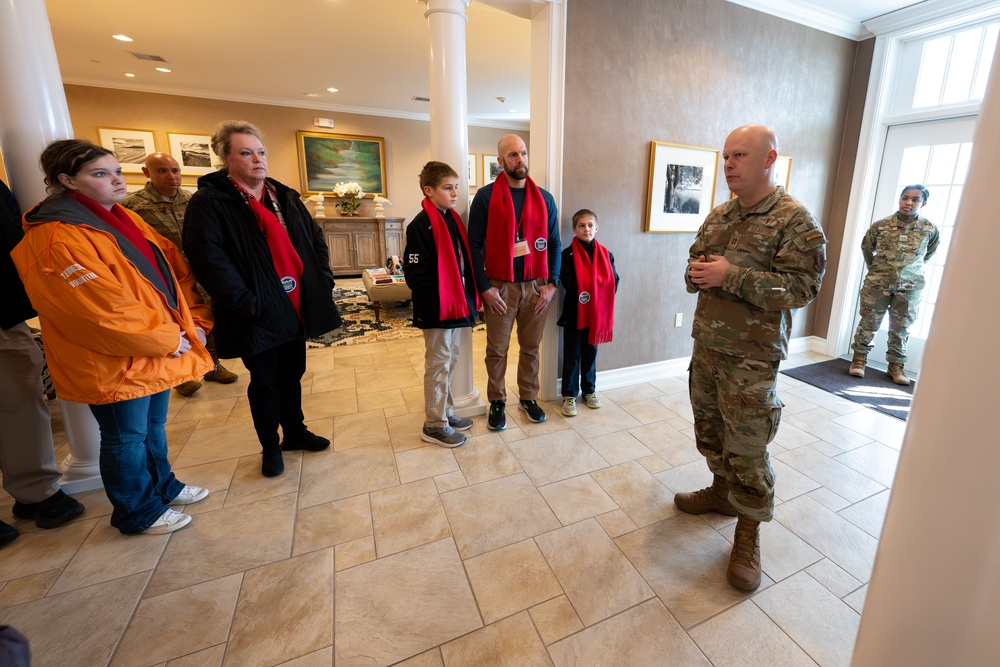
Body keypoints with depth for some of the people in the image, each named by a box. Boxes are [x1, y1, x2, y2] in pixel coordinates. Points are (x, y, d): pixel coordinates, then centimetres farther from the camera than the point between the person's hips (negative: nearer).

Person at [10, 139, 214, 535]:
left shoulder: (126, 221, 9)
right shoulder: (57, 240, -18)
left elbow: (176, 270, 7)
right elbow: (104, 310, -23)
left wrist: (194, 322, -4)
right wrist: (169, 340, -16)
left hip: (157, 353, 8)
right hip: (116, 363, -8)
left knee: (154, 428, 23)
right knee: (127, 438, 10)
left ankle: (162, 487, 43)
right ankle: (138, 513, 30)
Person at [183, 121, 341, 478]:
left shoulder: (286, 196, 10)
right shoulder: (209, 202, -9)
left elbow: (315, 238, 14)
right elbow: (208, 257, -19)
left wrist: (323, 278, 3)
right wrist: (245, 301, -23)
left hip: (297, 306, 5)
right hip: (259, 313, -5)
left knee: (292, 373, 18)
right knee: (264, 381, 9)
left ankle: (295, 431, 38)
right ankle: (270, 447, 28)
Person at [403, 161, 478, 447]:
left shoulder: (453, 219, 12)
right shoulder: (421, 225, -14)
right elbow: (415, 273, -18)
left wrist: (466, 299, 10)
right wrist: (437, 301, -17)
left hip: (455, 306, 8)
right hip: (436, 311, -8)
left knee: (450, 362, 17)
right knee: (438, 365, 2)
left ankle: (446, 412, 33)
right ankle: (434, 425, 16)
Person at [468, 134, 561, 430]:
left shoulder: (544, 198, 7)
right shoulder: (486, 196, -3)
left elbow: (554, 243, 9)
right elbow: (474, 244, -5)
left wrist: (552, 283, 0)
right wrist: (484, 287, -11)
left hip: (536, 286, 3)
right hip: (499, 287, -2)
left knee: (530, 347, 12)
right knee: (497, 350, 6)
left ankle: (528, 398, 30)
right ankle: (497, 402, 24)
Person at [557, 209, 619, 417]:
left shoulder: (605, 254, 4)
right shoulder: (568, 254, -8)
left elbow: (614, 281, 1)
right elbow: (568, 283, -17)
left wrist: (598, 298, -11)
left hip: (597, 313, 4)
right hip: (575, 313, -3)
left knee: (590, 353, 16)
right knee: (572, 355, 5)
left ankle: (589, 390, 31)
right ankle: (569, 395, 16)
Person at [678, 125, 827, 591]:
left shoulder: (795, 220, -9)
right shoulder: (718, 216, 11)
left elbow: (801, 287, -17)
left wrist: (731, 276, -24)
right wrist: (696, 272, -6)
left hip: (751, 357, -6)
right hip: (706, 344, 7)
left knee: (746, 448, 2)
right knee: (709, 429, 19)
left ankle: (749, 533, 22)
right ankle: (723, 492, 42)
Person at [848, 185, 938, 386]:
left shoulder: (929, 229, -2)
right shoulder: (880, 225, -5)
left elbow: (931, 251, 16)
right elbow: (866, 247, 11)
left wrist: (913, 269, 16)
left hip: (910, 287, 1)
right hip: (877, 284, -1)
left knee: (901, 328, 9)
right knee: (869, 322, 6)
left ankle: (896, 365, 22)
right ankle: (859, 358, 20)